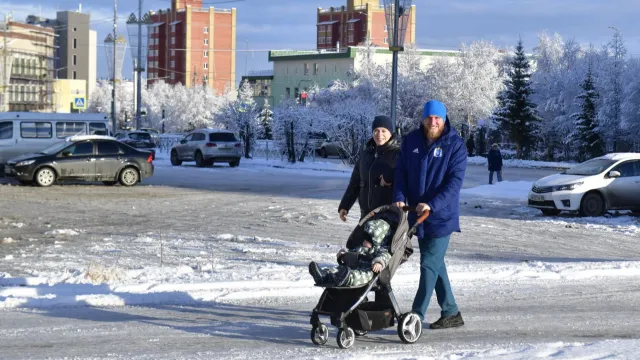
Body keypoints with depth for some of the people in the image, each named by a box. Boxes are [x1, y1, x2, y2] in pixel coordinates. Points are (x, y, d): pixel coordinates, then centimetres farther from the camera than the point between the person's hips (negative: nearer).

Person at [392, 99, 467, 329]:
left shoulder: (455, 145, -9)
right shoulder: (411, 140, 4)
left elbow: (455, 181, -15)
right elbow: (401, 171, 6)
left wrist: (432, 205, -25)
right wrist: (399, 197, -11)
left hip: (441, 216, -6)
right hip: (417, 215, 6)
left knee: (430, 264, -9)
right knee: (436, 265, 13)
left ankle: (417, 315, -7)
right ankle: (451, 313, 23)